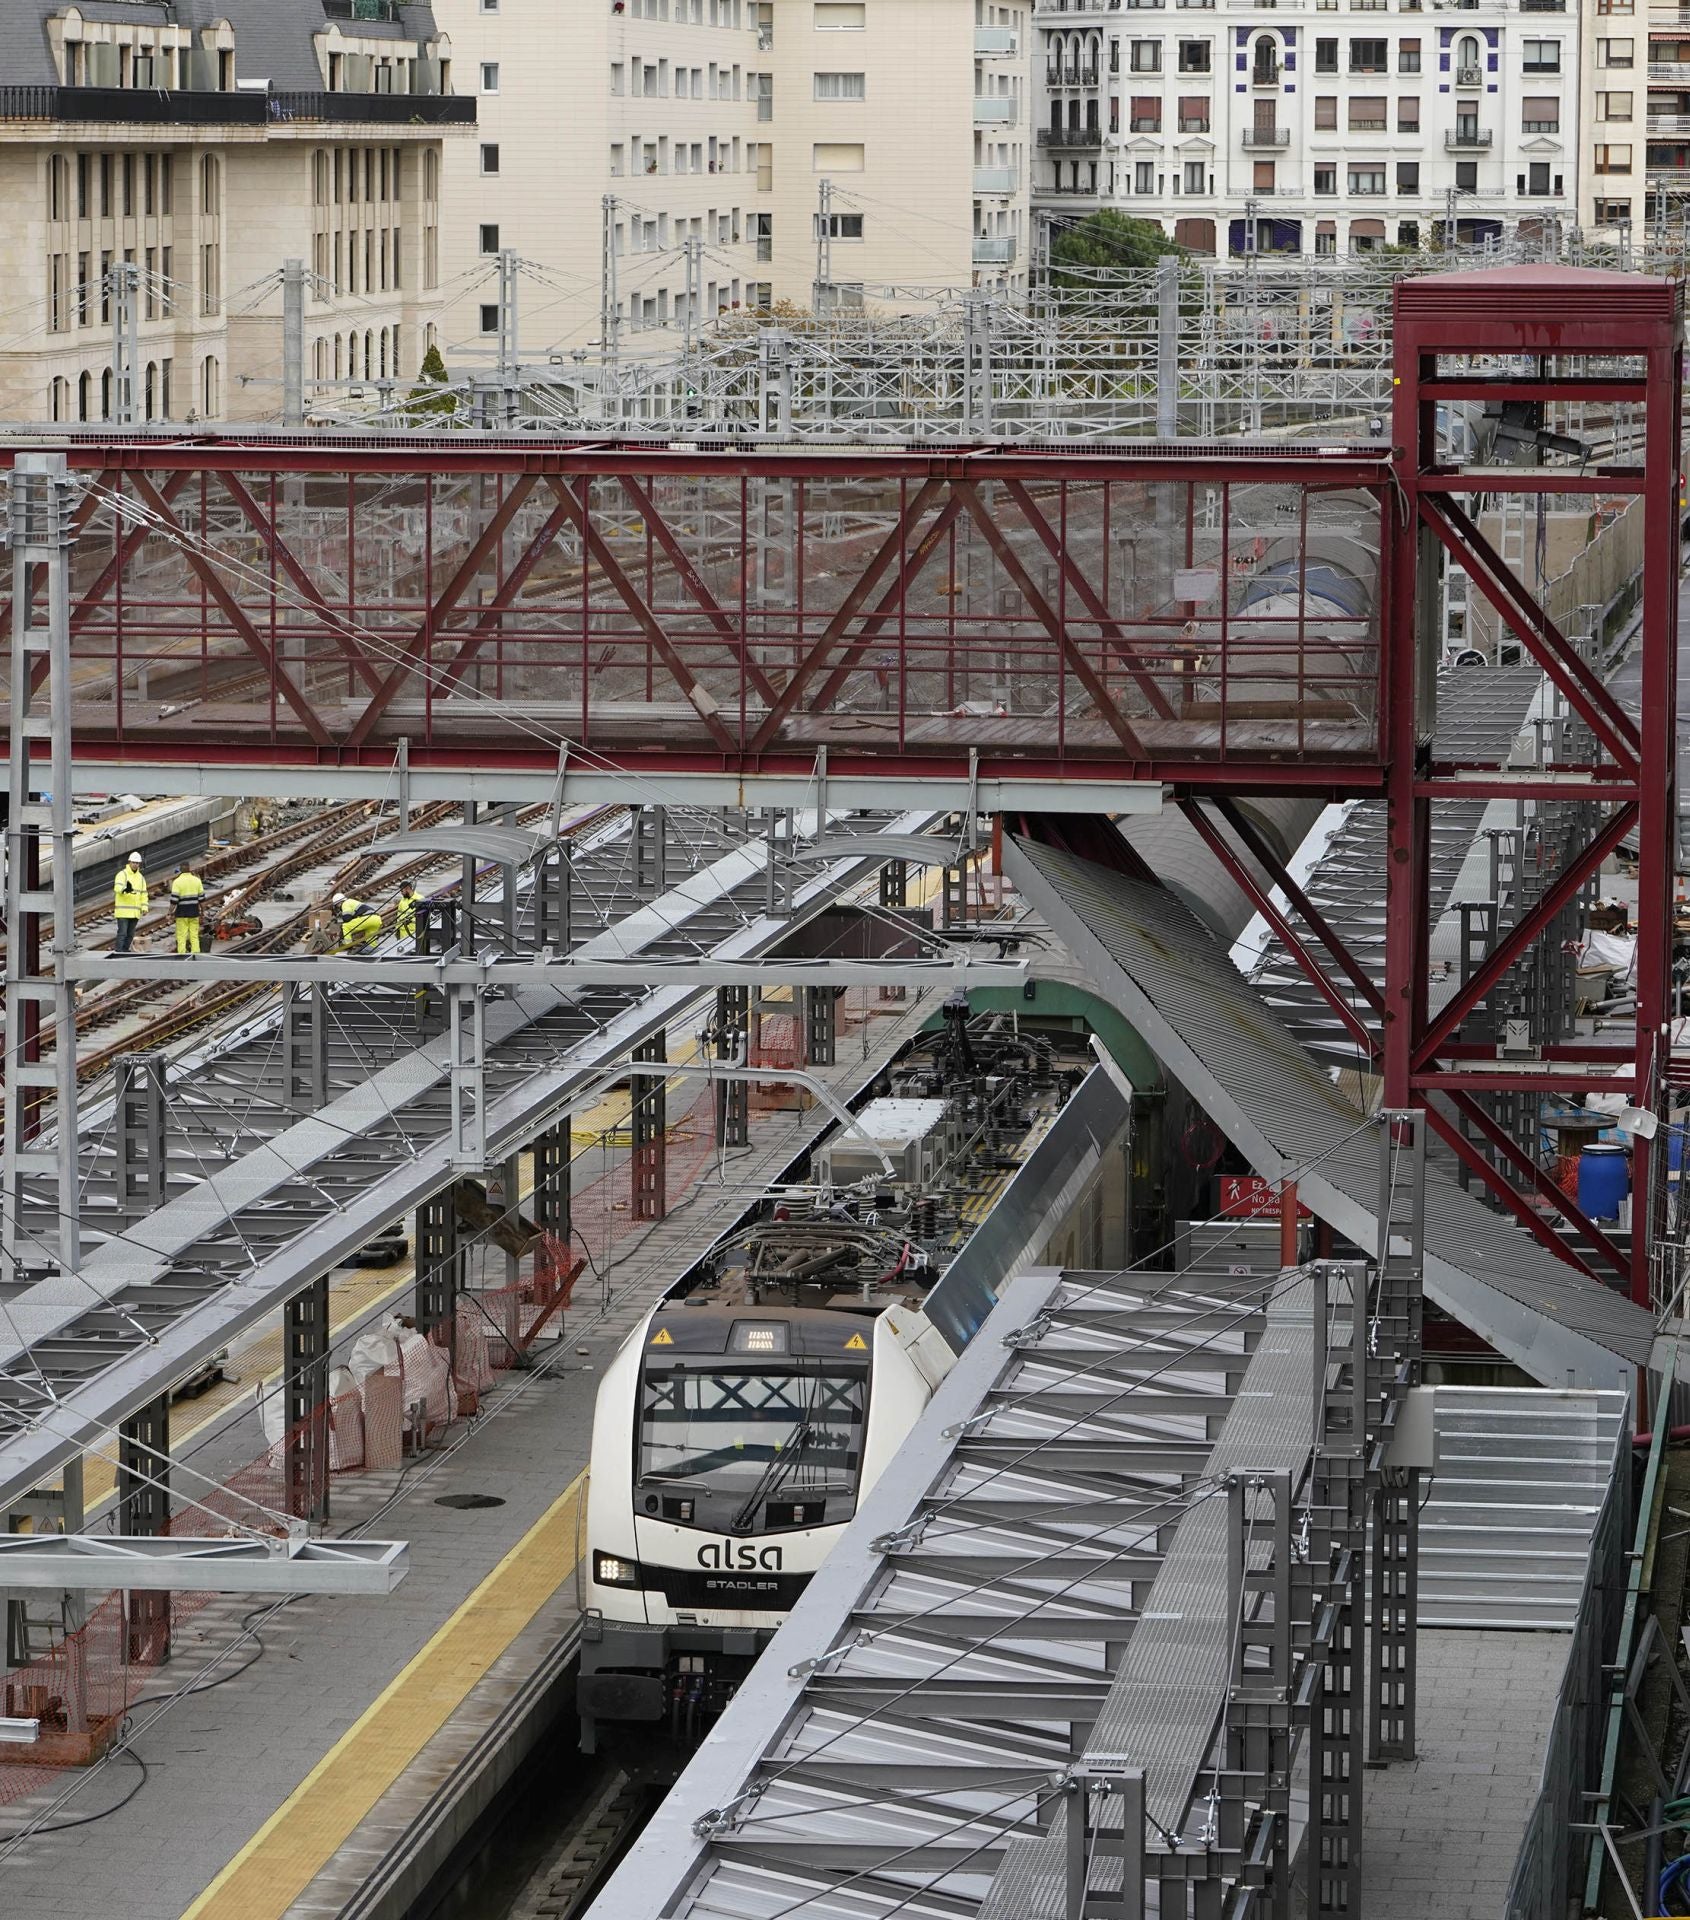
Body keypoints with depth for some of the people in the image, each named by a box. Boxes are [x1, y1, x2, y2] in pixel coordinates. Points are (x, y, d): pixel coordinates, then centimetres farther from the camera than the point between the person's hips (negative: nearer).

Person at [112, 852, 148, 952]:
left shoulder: (140, 877, 14)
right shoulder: (122, 874, -6)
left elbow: (143, 894, 15)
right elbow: (117, 887, -24)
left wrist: (144, 907, 2)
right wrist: (125, 889, -45)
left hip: (135, 912, 6)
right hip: (123, 910, -6)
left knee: (130, 934, 9)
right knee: (122, 933, -11)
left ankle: (125, 951, 16)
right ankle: (119, 952, -11)